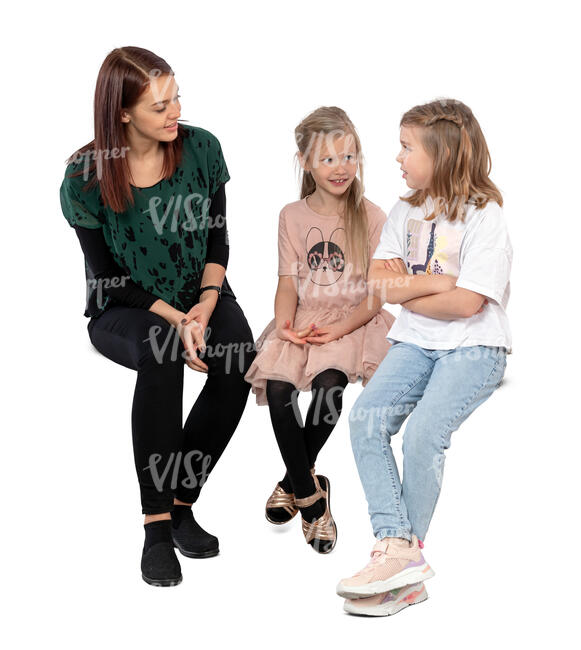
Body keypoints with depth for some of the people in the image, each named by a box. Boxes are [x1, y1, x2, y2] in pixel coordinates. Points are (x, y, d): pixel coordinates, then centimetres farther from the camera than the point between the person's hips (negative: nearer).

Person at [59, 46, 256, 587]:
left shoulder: (201, 148, -6)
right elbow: (108, 276, -10)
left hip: (200, 296, 3)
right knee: (160, 355, -38)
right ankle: (156, 524, -27)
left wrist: (206, 305, -15)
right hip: (122, 311, -3)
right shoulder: (85, 179, -14)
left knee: (239, 356, -30)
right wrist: (175, 321, -22)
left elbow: (217, 238, 2)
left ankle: (180, 498, -12)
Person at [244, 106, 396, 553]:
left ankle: (293, 482, -6)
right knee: (278, 388, -25)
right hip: (303, 319, 3)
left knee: (328, 383, -31)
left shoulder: (372, 217, 0)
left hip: (354, 320, -3)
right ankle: (311, 496, -9)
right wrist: (285, 322, -14)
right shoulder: (292, 216, 8)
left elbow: (377, 294, -3)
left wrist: (340, 329, -17)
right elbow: (288, 282, 7)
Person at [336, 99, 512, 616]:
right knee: (365, 417, -19)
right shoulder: (407, 210, 13)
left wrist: (407, 292, -4)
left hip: (475, 346, -6)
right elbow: (378, 281, 4)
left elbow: (466, 302, -16)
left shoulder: (485, 216, -8)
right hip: (415, 343, 6)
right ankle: (394, 545, -22)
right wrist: (435, 282, -10)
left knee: (423, 431, -25)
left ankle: (407, 556, -10)